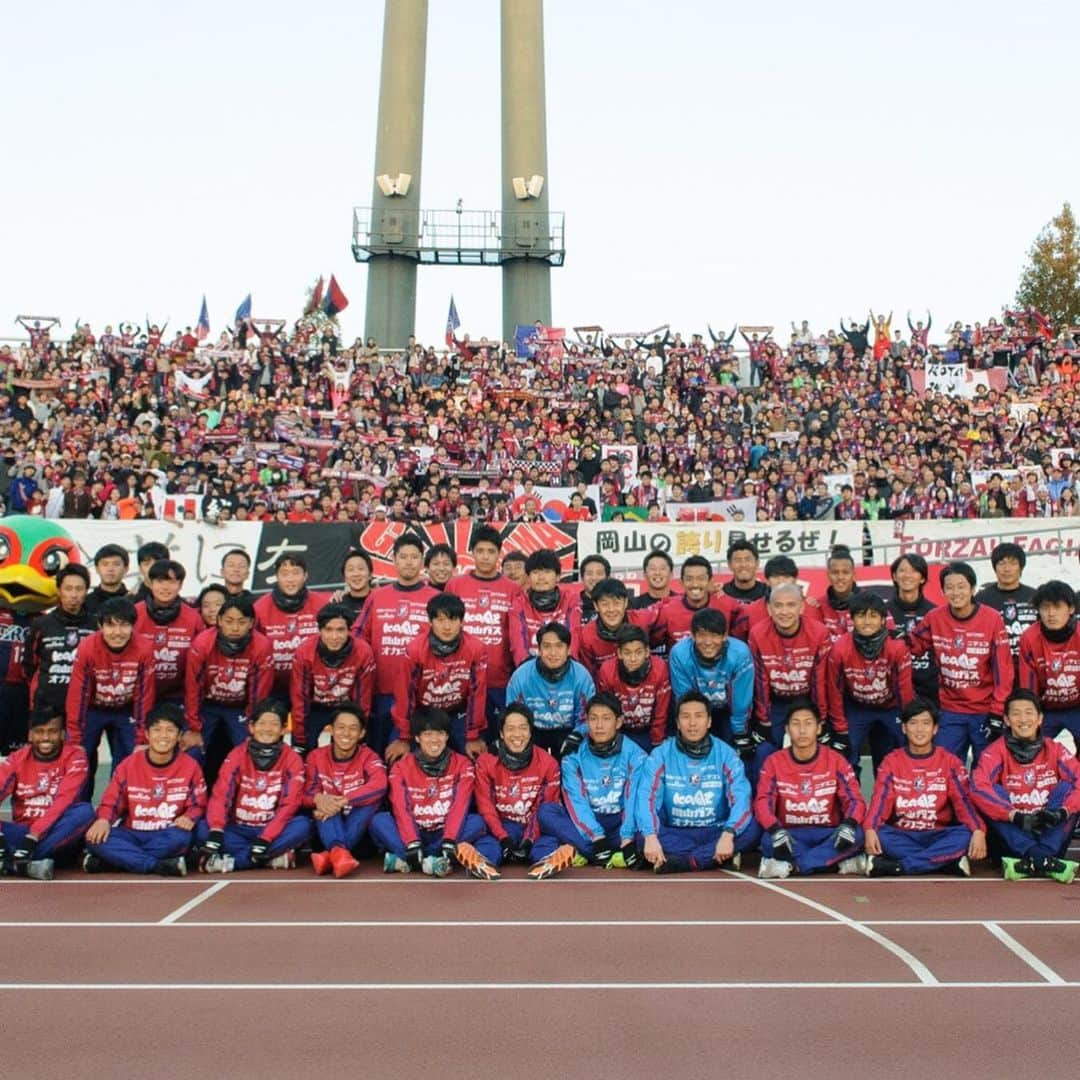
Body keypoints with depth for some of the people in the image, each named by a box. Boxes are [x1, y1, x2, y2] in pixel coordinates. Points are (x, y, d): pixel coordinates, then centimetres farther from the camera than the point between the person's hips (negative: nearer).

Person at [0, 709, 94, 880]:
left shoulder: (74, 755, -7)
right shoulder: (17, 759, 1)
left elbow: (64, 800, -18)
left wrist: (34, 834, -31)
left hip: (58, 835, -2)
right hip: (22, 833, 2)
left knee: (85, 811, -32)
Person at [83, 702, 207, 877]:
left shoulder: (190, 766, -1)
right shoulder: (129, 765, 2)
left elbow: (197, 805, 2)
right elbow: (110, 802, 3)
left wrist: (189, 817, -21)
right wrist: (103, 820, -19)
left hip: (167, 837, -1)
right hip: (131, 835, 2)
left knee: (181, 837, -37)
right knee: (96, 838, -28)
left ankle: (120, 859, -23)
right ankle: (161, 866, -30)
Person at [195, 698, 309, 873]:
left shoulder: (292, 759, -5)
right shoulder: (237, 755, -2)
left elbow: (289, 803, -12)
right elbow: (221, 794, -13)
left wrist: (264, 839, -24)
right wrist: (216, 831, -31)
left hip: (273, 830, -1)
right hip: (238, 830, 1)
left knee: (303, 825, -31)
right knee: (203, 829, -26)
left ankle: (231, 861, -29)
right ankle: (273, 856, -29)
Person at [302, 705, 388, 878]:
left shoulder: (369, 757, -7)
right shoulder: (316, 756, -1)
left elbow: (379, 786, -27)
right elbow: (305, 793, -12)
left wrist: (341, 802, -37)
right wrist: (318, 798, -37)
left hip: (358, 827, -1)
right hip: (326, 826, 1)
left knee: (372, 800, -29)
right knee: (324, 804, -28)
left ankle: (329, 856, -45)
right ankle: (338, 850, -56)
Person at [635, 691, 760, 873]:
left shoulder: (725, 754, -2)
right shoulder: (661, 754, -3)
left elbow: (741, 798, -14)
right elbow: (647, 798, -14)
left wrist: (728, 835, -33)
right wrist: (651, 836, -33)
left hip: (715, 833, 1)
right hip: (675, 834, 0)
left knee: (752, 830, -27)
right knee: (643, 838, -31)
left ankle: (679, 861, -26)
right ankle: (723, 858, -27)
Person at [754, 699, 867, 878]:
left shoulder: (836, 761, -2)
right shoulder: (774, 762, -3)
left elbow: (854, 799, -6)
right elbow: (763, 801, -12)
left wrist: (848, 824, -30)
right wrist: (776, 830, -32)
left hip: (827, 835, 1)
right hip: (790, 835, -1)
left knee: (856, 835, -30)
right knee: (769, 840, -33)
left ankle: (789, 864, -27)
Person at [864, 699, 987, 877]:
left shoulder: (949, 761, 3)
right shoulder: (892, 761, 2)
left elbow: (963, 799, -9)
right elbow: (881, 799, -9)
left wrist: (978, 830, -29)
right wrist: (870, 829, -29)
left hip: (938, 836, 1)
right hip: (902, 835, -1)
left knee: (966, 835, -30)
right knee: (879, 835, -31)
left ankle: (892, 866, -31)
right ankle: (950, 861, -29)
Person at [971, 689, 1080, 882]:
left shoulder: (1055, 750, 2)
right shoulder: (996, 751, -6)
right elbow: (978, 787, -22)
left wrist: (1062, 812, -30)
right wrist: (1016, 816, -32)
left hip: (1049, 833, 2)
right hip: (1012, 835, -1)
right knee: (994, 793, -23)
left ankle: (1037, 859, -33)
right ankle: (1041, 859, -38)